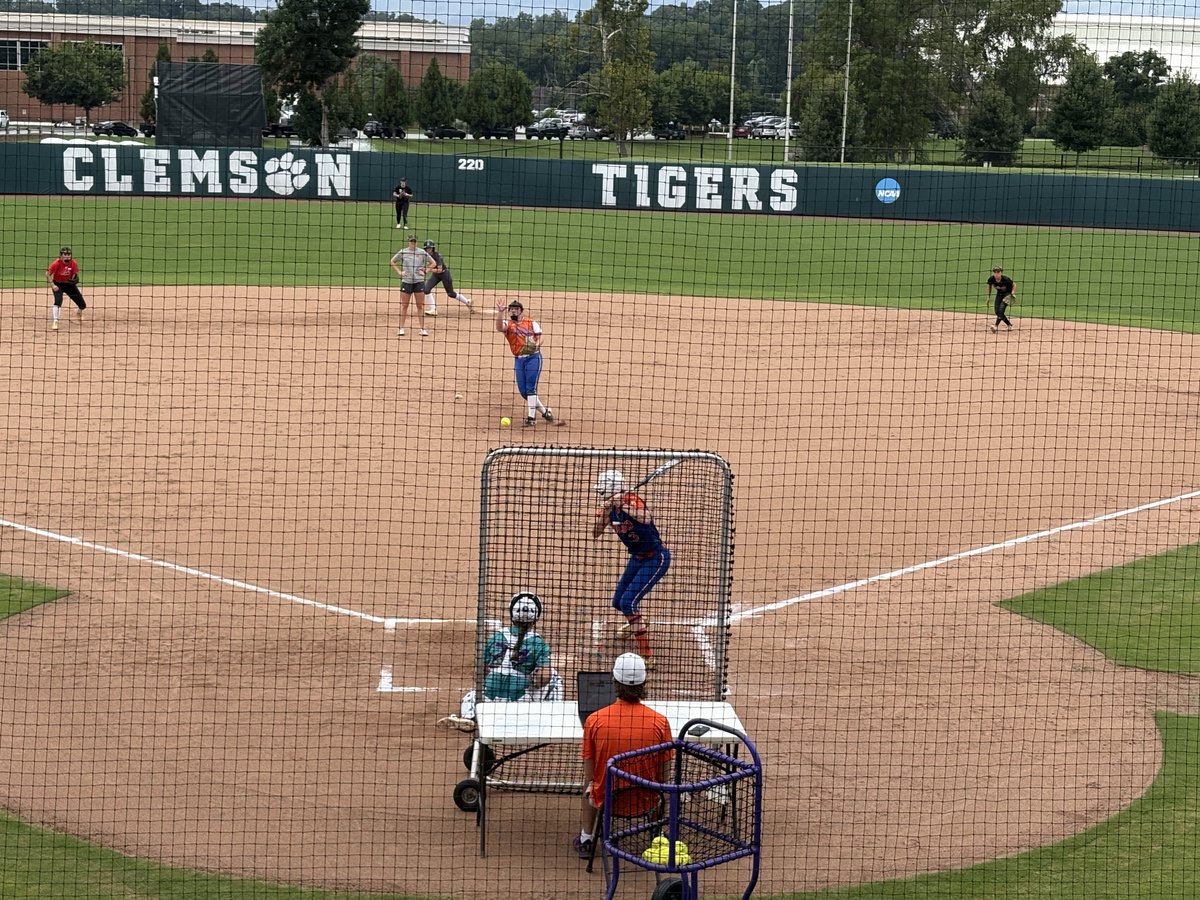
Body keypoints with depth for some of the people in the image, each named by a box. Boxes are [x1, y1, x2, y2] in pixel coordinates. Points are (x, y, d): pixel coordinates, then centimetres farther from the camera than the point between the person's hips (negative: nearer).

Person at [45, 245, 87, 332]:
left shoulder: (74, 263, -16)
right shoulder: (57, 264, -24)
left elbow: (75, 274, -4)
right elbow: (48, 274, -15)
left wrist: (75, 279, -28)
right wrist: (52, 285, -22)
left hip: (69, 284, 3)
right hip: (58, 284, -3)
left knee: (82, 305, 5)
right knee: (58, 301, -31)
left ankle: (78, 312, 43)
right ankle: (54, 322, -24)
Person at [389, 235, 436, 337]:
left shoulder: (422, 252, 2)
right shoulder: (402, 252, 2)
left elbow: (432, 262, 10)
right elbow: (393, 261, 14)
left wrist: (425, 271, -1)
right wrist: (399, 272, 3)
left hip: (419, 281, 0)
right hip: (406, 281, 0)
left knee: (420, 306, 2)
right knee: (404, 305, 4)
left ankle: (423, 329, 7)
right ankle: (401, 328, 10)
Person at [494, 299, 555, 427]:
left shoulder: (532, 323, 5)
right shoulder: (508, 324, 6)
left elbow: (539, 338, 3)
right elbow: (499, 327, -16)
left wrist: (536, 345, -19)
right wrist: (500, 312, -31)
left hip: (533, 357, -4)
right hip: (518, 359, 4)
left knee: (531, 388, -10)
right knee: (523, 391, 4)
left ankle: (530, 418, -7)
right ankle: (544, 411, 21)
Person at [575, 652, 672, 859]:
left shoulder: (594, 720, -15)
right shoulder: (660, 722, -15)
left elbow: (589, 773, -3)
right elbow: (663, 776, -4)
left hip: (607, 800, 0)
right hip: (646, 802, 0)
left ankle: (586, 839, 41)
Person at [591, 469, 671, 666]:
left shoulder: (632, 500, -26)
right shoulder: (610, 508, -5)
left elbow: (646, 518, -45)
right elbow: (596, 533, -12)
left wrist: (624, 505, -53)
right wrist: (603, 512, -26)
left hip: (656, 558, -8)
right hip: (637, 557, 8)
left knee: (628, 602, -20)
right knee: (618, 602, 22)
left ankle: (647, 657, -16)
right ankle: (633, 622, 59)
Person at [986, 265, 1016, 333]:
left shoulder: (1005, 279, -29)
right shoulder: (991, 279, -19)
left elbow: (1014, 285, -13)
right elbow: (989, 286, 4)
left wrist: (1013, 293, -26)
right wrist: (988, 296, 4)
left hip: (1008, 294, -5)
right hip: (999, 294, 5)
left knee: (1001, 309, -23)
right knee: (997, 311, -1)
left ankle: (996, 325, -28)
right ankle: (1009, 325, 15)